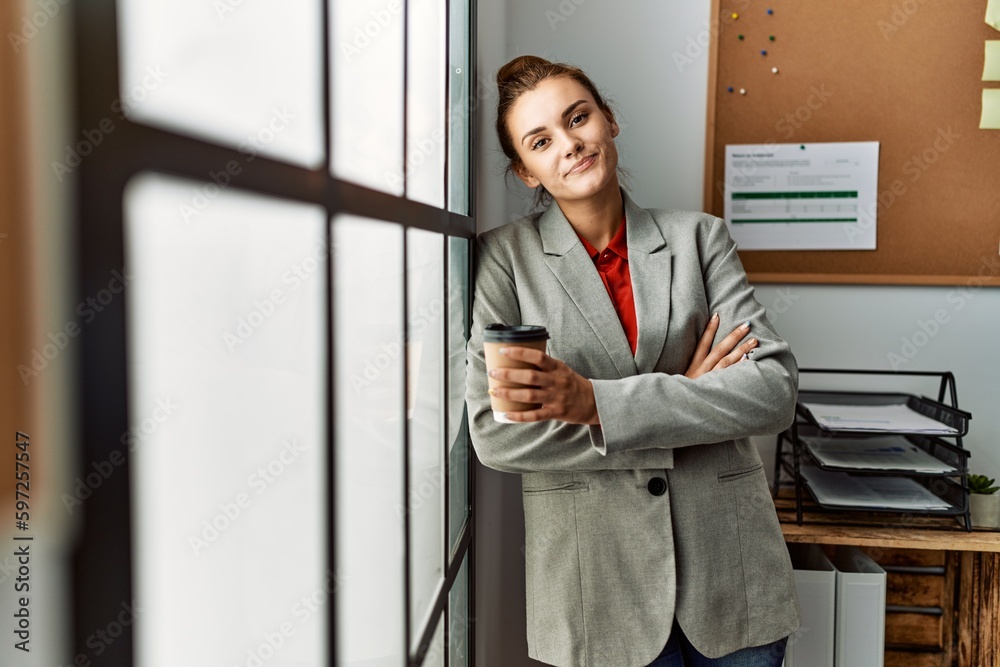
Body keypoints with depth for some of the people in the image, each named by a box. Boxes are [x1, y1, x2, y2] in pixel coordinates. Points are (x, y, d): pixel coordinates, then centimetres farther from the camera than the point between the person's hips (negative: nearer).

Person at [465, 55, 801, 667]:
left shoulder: (699, 237, 2)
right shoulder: (506, 256, -3)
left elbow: (777, 389, -8)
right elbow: (494, 431, -12)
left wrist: (598, 402, -21)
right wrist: (684, 405, -12)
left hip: (729, 560, 2)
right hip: (596, 579, -2)